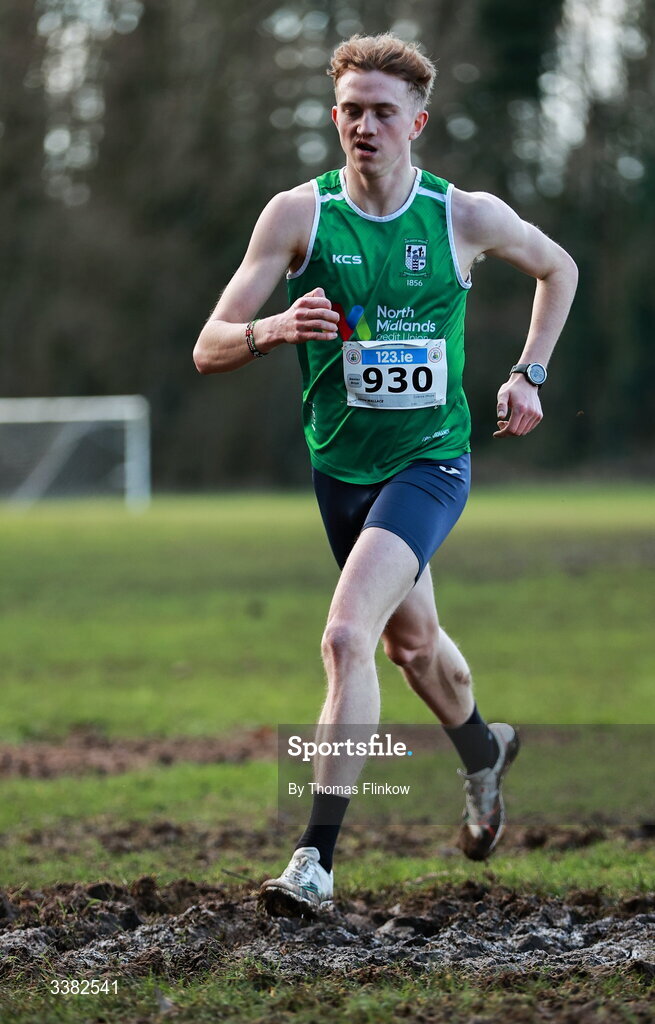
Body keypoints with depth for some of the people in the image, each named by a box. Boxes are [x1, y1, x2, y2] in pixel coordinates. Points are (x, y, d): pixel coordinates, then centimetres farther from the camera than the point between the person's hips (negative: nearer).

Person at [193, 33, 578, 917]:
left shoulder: (467, 217, -9)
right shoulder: (298, 215, -9)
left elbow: (557, 268, 14)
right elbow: (209, 349, -11)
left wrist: (528, 376, 6)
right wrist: (272, 330, -32)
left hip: (430, 461, -3)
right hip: (340, 467, 3)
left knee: (347, 637, -23)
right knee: (411, 642, 22)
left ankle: (317, 859, -20)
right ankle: (483, 752, 55)